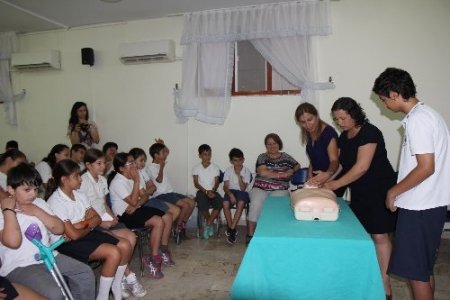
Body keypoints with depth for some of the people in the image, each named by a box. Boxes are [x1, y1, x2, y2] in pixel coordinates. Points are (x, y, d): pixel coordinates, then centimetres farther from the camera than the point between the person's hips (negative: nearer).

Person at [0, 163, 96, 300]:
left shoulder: (39, 203, 9)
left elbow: (59, 229, 4)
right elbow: (13, 242, -24)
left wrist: (37, 212, -6)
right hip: (19, 266, -6)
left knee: (86, 274, -5)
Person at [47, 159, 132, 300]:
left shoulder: (80, 195, 4)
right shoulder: (55, 202, -19)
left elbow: (97, 219, 5)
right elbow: (74, 234, -22)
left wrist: (81, 224, -12)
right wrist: (89, 226, -4)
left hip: (85, 234, 8)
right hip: (68, 244, -8)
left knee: (125, 245, -5)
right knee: (114, 253, -23)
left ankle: (116, 285, 13)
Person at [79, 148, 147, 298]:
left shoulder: (102, 180, 11)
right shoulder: (83, 181, -13)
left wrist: (112, 217, 0)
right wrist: (100, 222, -18)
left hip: (105, 219, 7)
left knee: (131, 237, -13)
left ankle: (122, 277, -2)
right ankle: (129, 277, -5)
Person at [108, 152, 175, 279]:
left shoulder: (131, 178, 8)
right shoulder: (118, 182, -17)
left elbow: (144, 196, 6)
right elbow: (133, 201, -23)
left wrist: (137, 205, -15)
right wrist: (137, 181, -21)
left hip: (136, 209, 9)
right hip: (124, 215, -9)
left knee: (168, 217, -4)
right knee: (158, 221, -25)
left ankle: (163, 251, 9)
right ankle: (154, 259, -15)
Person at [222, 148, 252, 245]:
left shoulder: (246, 171, -4)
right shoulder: (228, 170, 1)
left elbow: (243, 188, -12)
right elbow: (225, 186, -3)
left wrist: (238, 175, -19)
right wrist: (230, 194, -23)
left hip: (242, 192, -1)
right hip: (230, 191, 1)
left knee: (241, 203, -35)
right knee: (225, 203, -31)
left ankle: (231, 229, -27)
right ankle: (232, 229, -15)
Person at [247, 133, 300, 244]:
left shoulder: (286, 157, 15)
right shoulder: (262, 157, 8)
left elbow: (298, 166, 28)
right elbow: (262, 172, -8)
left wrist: (292, 170, 5)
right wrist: (282, 174, -7)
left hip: (279, 190, 1)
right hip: (260, 188, 0)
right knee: (256, 203, -31)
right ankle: (250, 234, -21)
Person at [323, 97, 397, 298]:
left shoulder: (369, 133, -18)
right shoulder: (344, 136, 6)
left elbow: (362, 167, -25)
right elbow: (339, 163, 6)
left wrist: (334, 184, -23)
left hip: (380, 191, -7)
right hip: (359, 192, 7)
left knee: (379, 235, -5)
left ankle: (384, 281, 6)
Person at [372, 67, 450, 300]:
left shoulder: (417, 119, -19)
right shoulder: (426, 113, 12)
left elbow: (426, 167, -23)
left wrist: (394, 191, -11)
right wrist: (400, 191, 18)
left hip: (420, 207, -10)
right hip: (429, 203, 10)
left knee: (416, 271, 3)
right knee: (424, 269, 20)